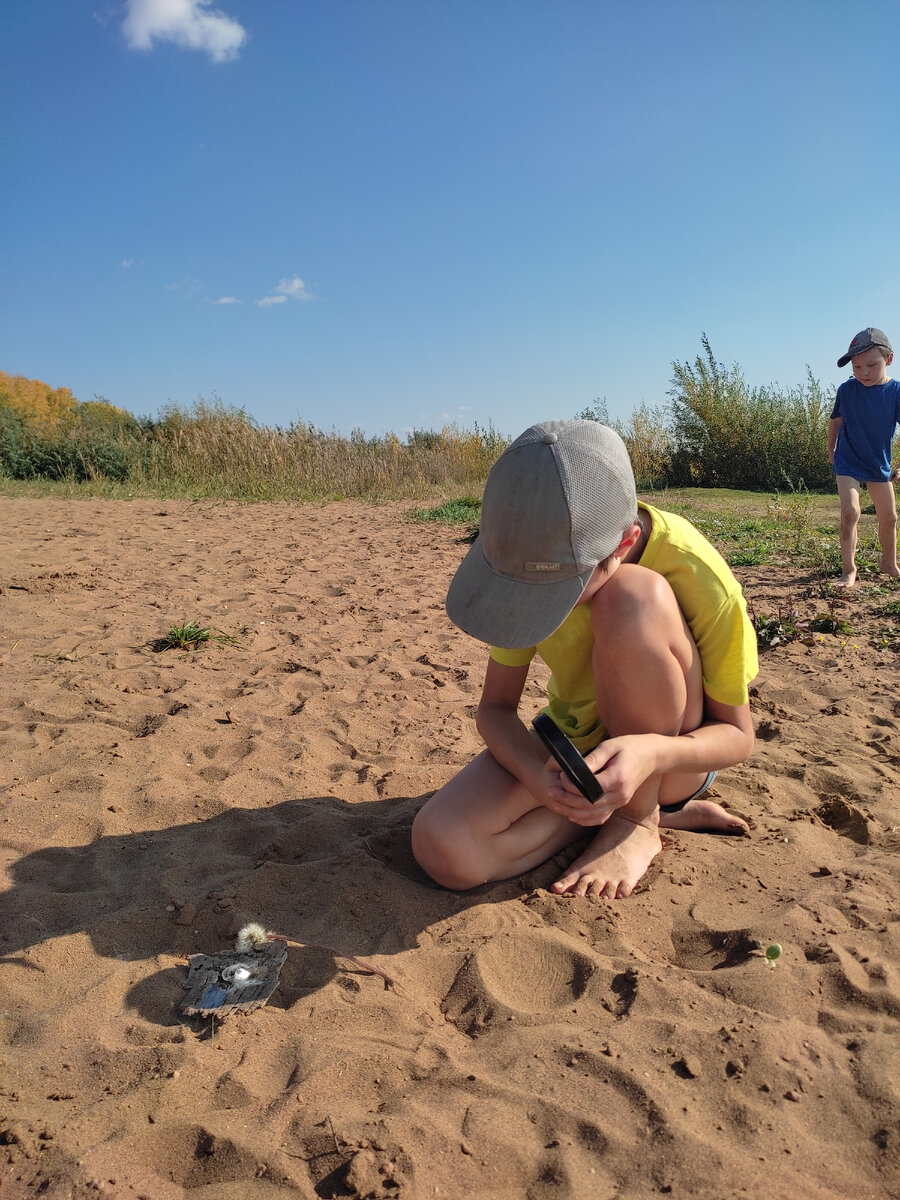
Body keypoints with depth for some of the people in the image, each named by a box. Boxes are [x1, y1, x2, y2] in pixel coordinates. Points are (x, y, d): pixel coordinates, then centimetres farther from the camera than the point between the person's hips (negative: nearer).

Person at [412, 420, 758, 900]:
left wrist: (650, 753, -38)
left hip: (671, 762, -3)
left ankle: (637, 822, -13)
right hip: (572, 746, 4)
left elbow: (737, 735, -15)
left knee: (632, 598, -33)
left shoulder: (696, 573, -26)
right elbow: (495, 706, -9)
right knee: (441, 847, -25)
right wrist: (534, 773, -32)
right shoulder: (536, 557, -16)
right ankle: (672, 813, -6)